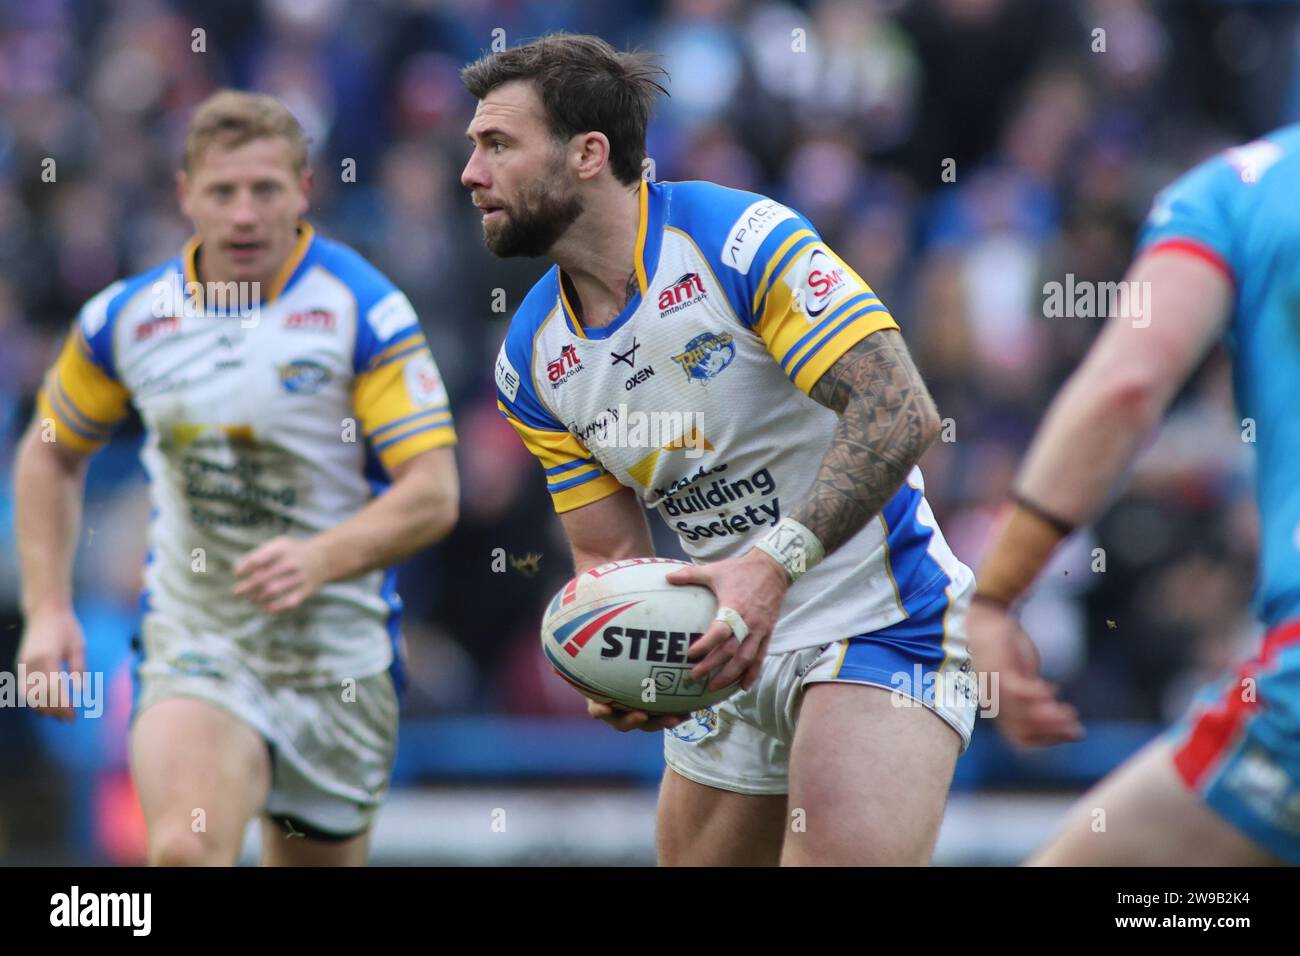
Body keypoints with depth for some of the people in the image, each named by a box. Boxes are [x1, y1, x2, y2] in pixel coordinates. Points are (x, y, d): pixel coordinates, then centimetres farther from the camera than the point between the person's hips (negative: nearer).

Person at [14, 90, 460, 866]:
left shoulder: (364, 309, -10)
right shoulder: (126, 319, 1)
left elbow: (433, 495, -14)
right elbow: (52, 453, 17)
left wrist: (323, 557, -31)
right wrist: (48, 609, 7)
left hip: (341, 653, 0)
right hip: (192, 647, 0)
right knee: (183, 850, -24)